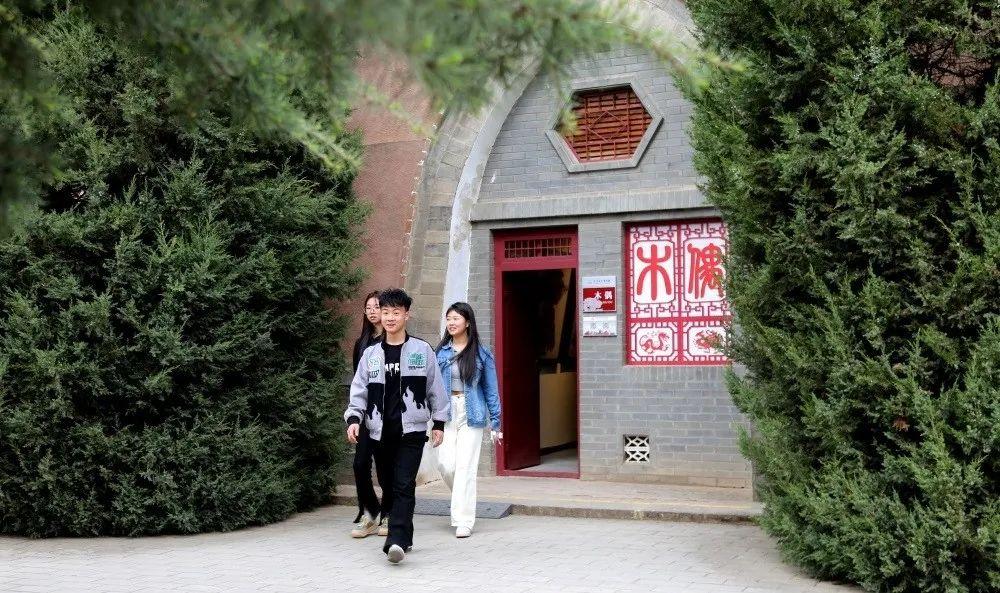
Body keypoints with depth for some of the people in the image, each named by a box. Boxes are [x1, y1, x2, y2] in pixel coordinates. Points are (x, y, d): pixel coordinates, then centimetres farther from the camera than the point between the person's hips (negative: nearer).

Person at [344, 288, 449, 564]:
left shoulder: (422, 350, 3)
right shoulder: (371, 354, 9)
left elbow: (436, 388, 7)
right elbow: (359, 390, 8)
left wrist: (439, 422, 6)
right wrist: (353, 418, -7)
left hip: (411, 430, -3)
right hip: (380, 431, 3)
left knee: (404, 486, -14)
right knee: (390, 486, 9)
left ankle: (396, 541, -22)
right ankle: (404, 538, 22)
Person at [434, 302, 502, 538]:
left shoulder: (481, 354, 2)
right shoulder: (441, 353, 6)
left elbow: (490, 389, 6)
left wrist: (495, 423, 5)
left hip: (471, 415, -2)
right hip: (446, 413, 2)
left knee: (465, 466, -5)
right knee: (445, 463, -4)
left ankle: (464, 521, 2)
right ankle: (463, 499, 26)